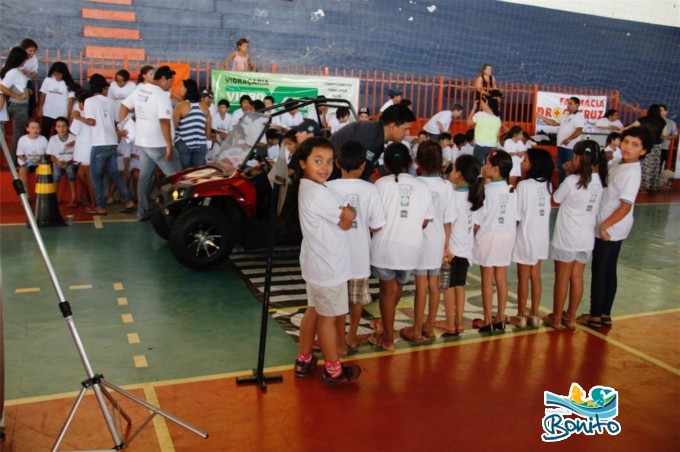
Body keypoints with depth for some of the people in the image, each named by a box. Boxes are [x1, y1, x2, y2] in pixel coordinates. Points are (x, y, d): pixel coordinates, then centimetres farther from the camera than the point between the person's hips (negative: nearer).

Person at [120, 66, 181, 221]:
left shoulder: (139, 89, 9)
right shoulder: (161, 95, -17)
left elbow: (124, 105, 15)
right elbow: (164, 121, -24)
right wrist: (169, 145, -24)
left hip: (141, 142, 8)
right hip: (158, 145, -8)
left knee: (145, 176, 12)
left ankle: (142, 212, 14)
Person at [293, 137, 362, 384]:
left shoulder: (308, 188, 8)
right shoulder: (319, 194, -25)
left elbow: (345, 215, 9)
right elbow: (346, 222, -18)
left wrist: (345, 211, -9)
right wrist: (350, 211, 0)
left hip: (316, 263, 10)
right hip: (328, 267, -10)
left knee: (313, 311, 20)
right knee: (329, 317, 5)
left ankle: (304, 361, 33)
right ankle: (333, 370, 22)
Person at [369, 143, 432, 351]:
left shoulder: (382, 183, -7)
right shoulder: (422, 187, 3)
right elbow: (425, 222, 6)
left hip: (385, 245, -3)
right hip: (411, 247, 3)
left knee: (388, 290, 11)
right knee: (397, 287, 24)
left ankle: (387, 338, 19)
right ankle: (386, 324, 41)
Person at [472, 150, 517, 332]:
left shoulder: (486, 190, -15)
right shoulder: (512, 190, 1)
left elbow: (477, 220, -13)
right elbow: (516, 218, 5)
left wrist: (473, 236, 2)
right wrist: (511, 234, 17)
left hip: (488, 236, -5)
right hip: (507, 236, 5)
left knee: (487, 280, 5)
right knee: (501, 278, 13)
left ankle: (487, 321, 12)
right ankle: (500, 318, 21)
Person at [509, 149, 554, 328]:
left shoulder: (524, 185, -17)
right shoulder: (547, 184, 1)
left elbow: (517, 216, -15)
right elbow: (545, 210, 5)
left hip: (526, 236, -6)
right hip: (541, 236, 6)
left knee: (523, 278, 6)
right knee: (535, 276, 14)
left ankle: (521, 317, 15)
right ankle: (534, 316, 22)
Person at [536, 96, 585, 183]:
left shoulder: (579, 116, -9)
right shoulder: (565, 115, 17)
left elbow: (579, 131, -21)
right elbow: (554, 123, 22)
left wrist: (568, 139, -29)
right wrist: (543, 117, 13)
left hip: (571, 147, -9)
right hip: (561, 146, 9)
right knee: (560, 167, 14)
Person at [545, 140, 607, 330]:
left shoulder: (571, 181, -19)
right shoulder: (599, 180, -2)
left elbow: (555, 199, -4)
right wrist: (574, 174, 7)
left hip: (567, 238, -5)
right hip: (587, 238, 5)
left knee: (562, 278, 7)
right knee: (577, 277, 14)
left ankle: (557, 319, 18)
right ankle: (570, 318, 24)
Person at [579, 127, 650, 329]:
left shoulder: (631, 173, -20)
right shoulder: (619, 165, 6)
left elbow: (625, 207, -23)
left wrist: (604, 226, -18)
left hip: (609, 230, -9)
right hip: (612, 229, 9)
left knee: (599, 272, 2)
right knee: (609, 272, 15)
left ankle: (595, 316, 13)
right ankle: (605, 315, 25)